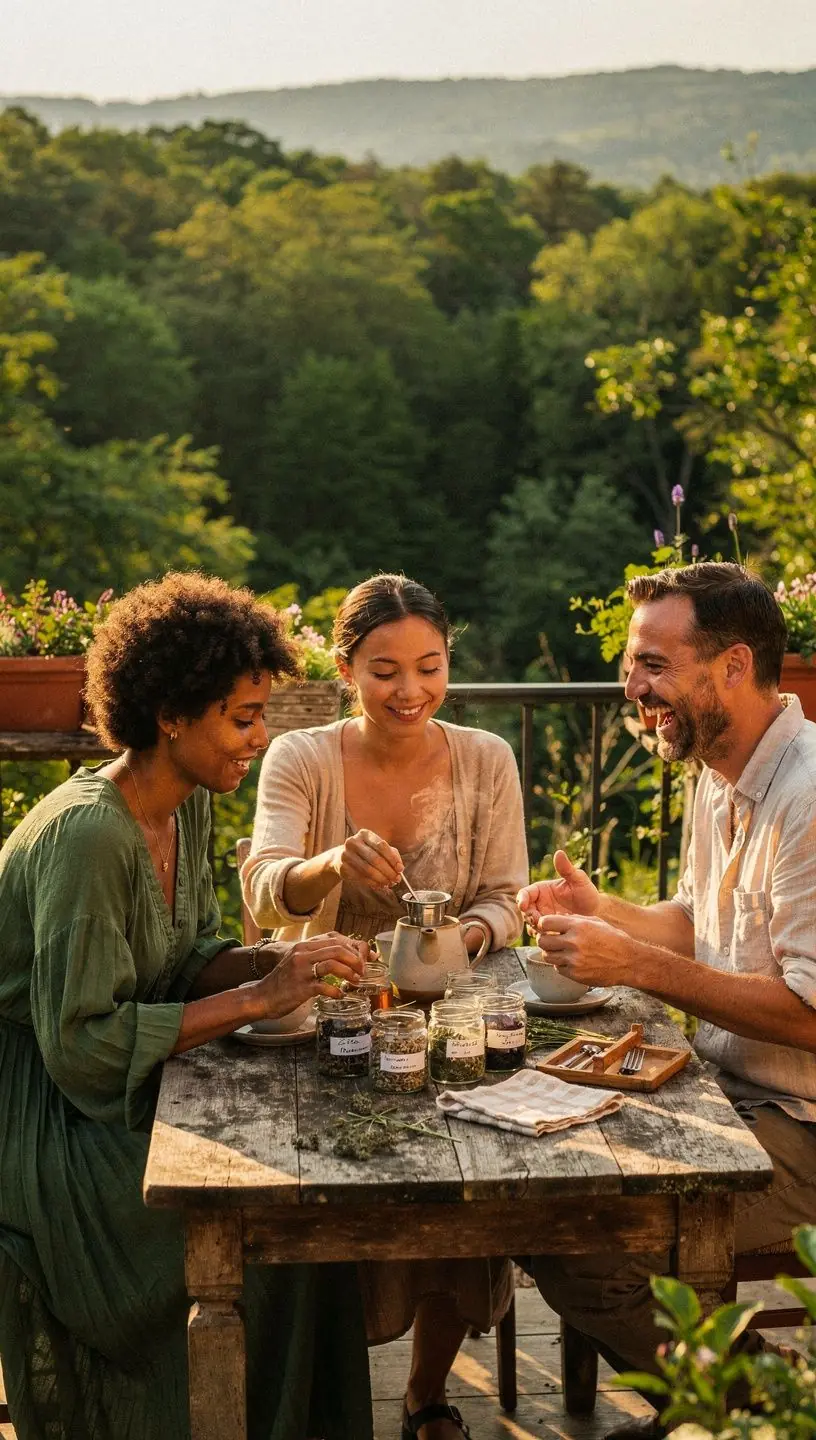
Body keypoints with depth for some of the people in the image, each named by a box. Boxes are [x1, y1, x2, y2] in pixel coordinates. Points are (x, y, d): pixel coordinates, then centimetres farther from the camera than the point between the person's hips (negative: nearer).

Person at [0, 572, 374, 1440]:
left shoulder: (185, 805, 2)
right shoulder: (86, 836, -26)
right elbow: (84, 1046, -27)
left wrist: (280, 964, -10)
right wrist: (258, 998, -25)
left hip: (120, 1095, 8)